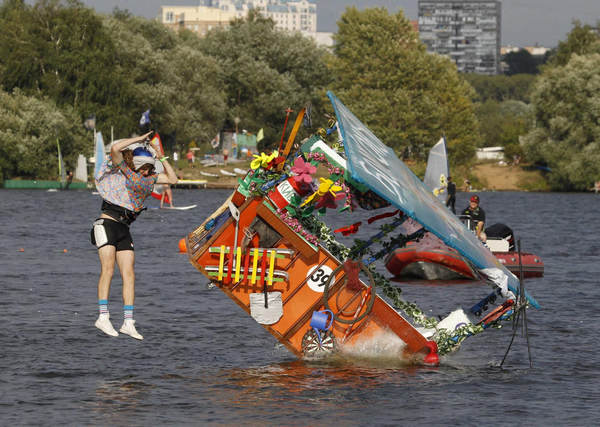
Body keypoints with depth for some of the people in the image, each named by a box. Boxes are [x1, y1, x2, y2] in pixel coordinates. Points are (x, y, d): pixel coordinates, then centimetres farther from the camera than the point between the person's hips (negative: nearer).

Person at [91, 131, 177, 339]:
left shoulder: (147, 177, 14)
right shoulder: (121, 169, -3)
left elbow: (172, 179, 18)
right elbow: (115, 148, -21)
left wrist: (160, 155, 11)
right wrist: (139, 139, -11)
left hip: (123, 230, 7)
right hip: (107, 224, -7)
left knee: (129, 275, -2)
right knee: (108, 269, -18)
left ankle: (128, 322, -3)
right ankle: (103, 317, -23)